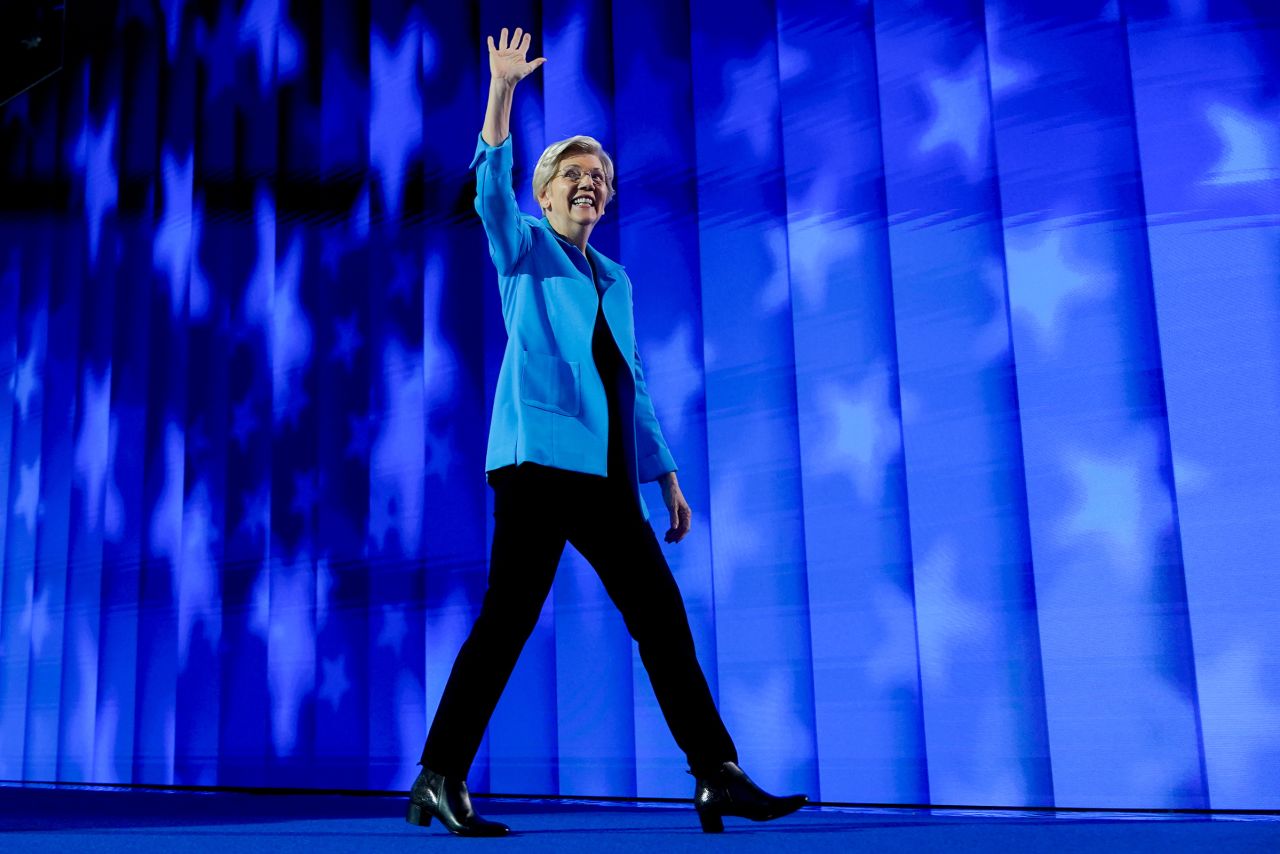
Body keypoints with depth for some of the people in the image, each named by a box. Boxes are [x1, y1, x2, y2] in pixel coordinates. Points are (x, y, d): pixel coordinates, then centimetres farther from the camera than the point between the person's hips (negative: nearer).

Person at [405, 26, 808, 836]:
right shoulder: (523, 248, 9)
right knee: (509, 615, -9)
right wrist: (502, 89, -22)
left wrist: (667, 474, 17)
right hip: (540, 458, -6)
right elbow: (491, 187, -12)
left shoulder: (615, 278, 23)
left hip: (607, 472, 6)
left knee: (662, 614, 2)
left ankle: (720, 778, 6)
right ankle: (440, 779, 1)